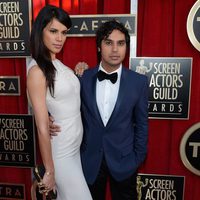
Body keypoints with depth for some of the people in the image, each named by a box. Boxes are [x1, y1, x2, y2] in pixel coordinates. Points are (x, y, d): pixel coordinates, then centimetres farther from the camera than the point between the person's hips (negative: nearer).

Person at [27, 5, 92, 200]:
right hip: (60, 152, -8)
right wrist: (49, 171, -15)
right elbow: (42, 127, -20)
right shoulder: (37, 70, -21)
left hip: (75, 146, 8)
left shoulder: (58, 64, 4)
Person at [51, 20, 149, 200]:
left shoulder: (139, 81, -9)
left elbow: (142, 124, -2)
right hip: (89, 159, 1)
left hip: (123, 160, 0)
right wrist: (53, 120, -17)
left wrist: (138, 158, -1)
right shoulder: (83, 78, -8)